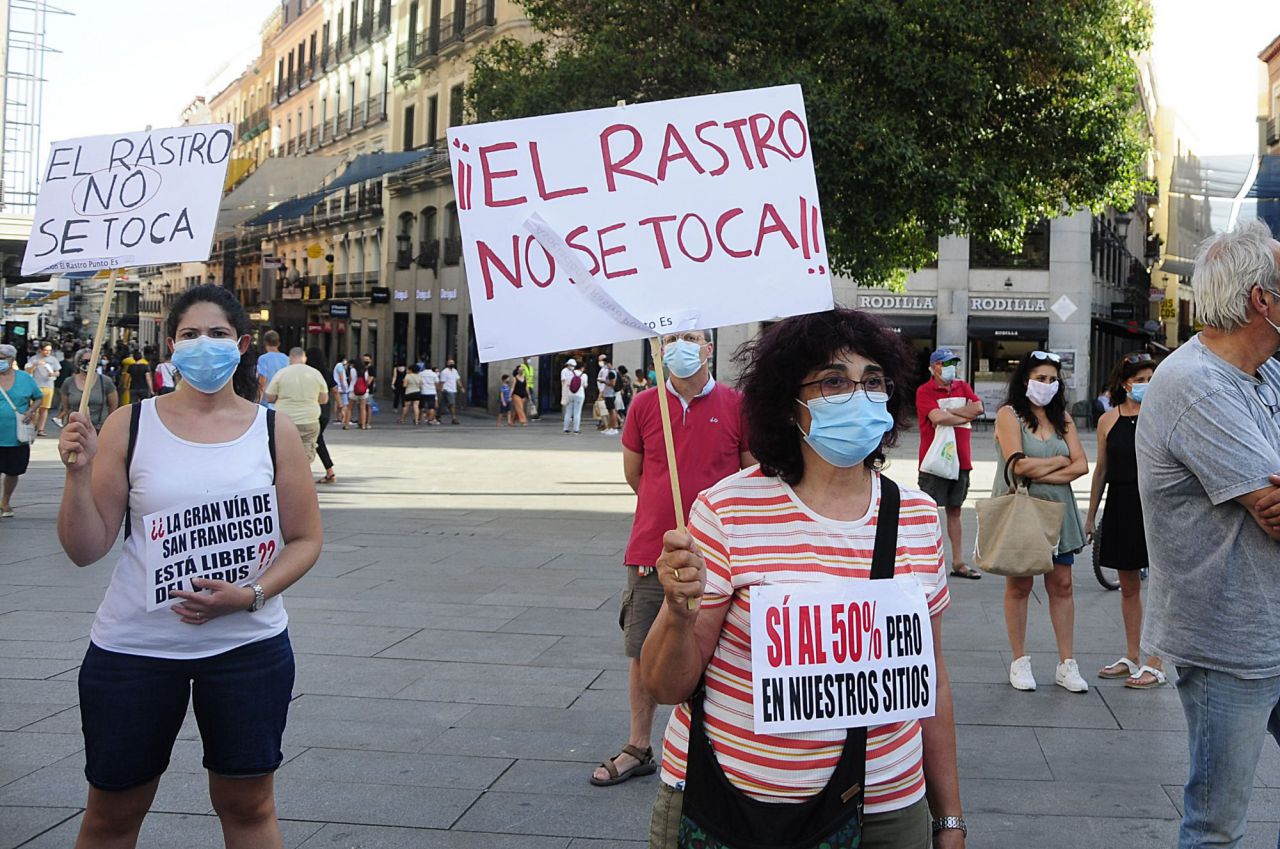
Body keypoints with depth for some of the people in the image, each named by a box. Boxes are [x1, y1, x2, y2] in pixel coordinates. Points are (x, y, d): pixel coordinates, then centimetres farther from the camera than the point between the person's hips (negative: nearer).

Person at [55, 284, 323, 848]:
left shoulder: (273, 431, 0)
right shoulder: (129, 426, -2)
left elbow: (305, 538, 2)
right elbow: (85, 549, -2)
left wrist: (251, 595, -14)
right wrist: (79, 472, -18)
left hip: (247, 644, 0)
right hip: (133, 647, 0)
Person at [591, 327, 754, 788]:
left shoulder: (735, 405, -3)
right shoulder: (645, 405, 3)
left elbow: (754, 473, 5)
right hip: (651, 553, 2)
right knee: (643, 654, 10)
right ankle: (638, 749, 24)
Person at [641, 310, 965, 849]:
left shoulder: (918, 517, 1)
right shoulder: (727, 512, -12)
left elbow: (931, 678, 9)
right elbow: (666, 687, -9)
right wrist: (680, 613, -28)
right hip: (729, 803, -3)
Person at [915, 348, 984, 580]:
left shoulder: (962, 387, 13)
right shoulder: (924, 391, -6)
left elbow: (978, 407, -4)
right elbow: (937, 417, -21)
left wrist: (948, 412, -10)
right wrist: (965, 416, -6)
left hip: (960, 461, 6)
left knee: (955, 511, 11)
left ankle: (958, 563, 15)